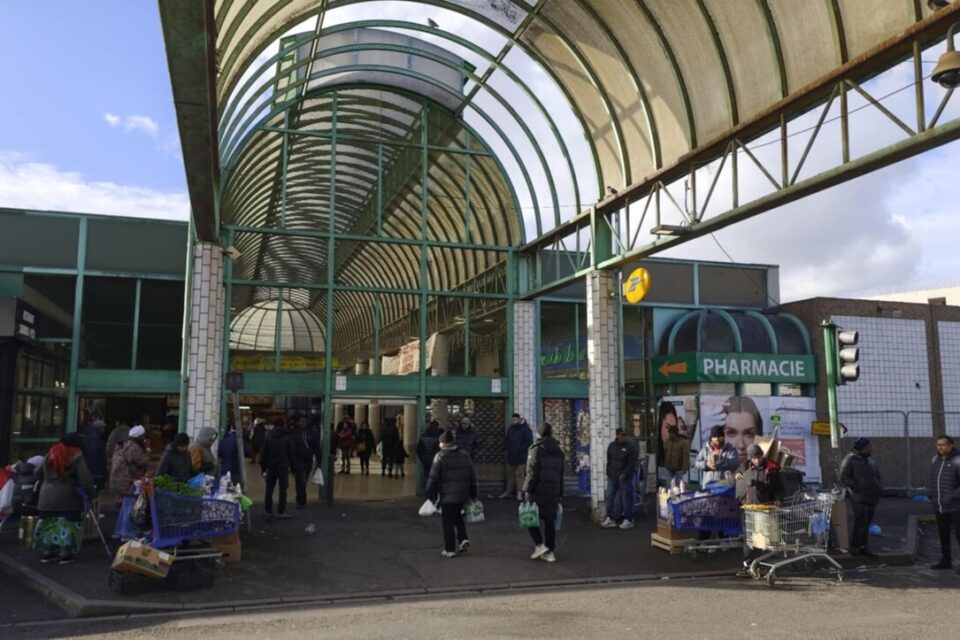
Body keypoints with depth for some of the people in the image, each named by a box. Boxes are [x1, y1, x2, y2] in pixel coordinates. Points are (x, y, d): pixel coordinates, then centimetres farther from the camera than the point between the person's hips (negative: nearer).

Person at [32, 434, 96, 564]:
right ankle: (65, 553, 5)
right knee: (68, 524, 3)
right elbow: (85, 478, -13)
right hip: (67, 497, -6)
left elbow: (38, 473, 21)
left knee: (49, 524, 15)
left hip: (47, 496, 6)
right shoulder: (76, 456, -6)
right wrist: (92, 493, -3)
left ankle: (47, 552, 21)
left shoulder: (51, 454, 13)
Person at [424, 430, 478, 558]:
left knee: (448, 522, 3)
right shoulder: (465, 455, 6)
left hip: (447, 496, -5)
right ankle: (463, 539, 9)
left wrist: (430, 494, -2)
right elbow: (472, 476, 10)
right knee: (458, 517, 24)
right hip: (463, 495, 5)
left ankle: (449, 549, 6)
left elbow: (433, 478, -11)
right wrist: (473, 493, 18)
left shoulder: (441, 456, -10)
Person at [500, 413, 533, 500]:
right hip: (511, 456, 6)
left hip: (521, 456, -6)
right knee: (510, 474, 11)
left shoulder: (526, 429, -7)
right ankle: (508, 492, 17)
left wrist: (520, 450, -15)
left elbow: (529, 442, -11)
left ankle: (519, 493, -1)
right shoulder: (510, 428, 10)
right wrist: (508, 449, 6)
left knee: (520, 474, -3)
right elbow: (507, 440, 21)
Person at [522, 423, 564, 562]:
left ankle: (539, 545, -4)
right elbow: (561, 474, 17)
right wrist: (560, 493, 20)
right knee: (550, 521, 9)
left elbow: (532, 471, -13)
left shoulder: (536, 449, -6)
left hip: (538, 490, -5)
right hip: (554, 492, 6)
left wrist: (527, 490, -11)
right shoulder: (559, 451, 14)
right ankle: (550, 551, 11)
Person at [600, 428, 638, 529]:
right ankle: (610, 519, 13)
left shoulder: (630, 446, -8)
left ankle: (628, 520, 8)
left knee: (626, 498, -1)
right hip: (612, 476, 5)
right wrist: (608, 472, 9)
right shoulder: (612, 446, 9)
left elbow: (632, 462, -12)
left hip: (625, 477, -5)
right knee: (610, 497, 6)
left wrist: (625, 474, -17)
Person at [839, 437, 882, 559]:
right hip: (860, 498, -7)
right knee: (860, 524, -9)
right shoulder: (850, 460, -6)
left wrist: (878, 488, 11)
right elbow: (844, 478, -13)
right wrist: (858, 488, -16)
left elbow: (877, 476, 28)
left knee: (866, 524, 10)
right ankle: (854, 548, -1)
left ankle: (863, 547, 18)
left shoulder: (870, 461, 17)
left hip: (872, 497, 8)